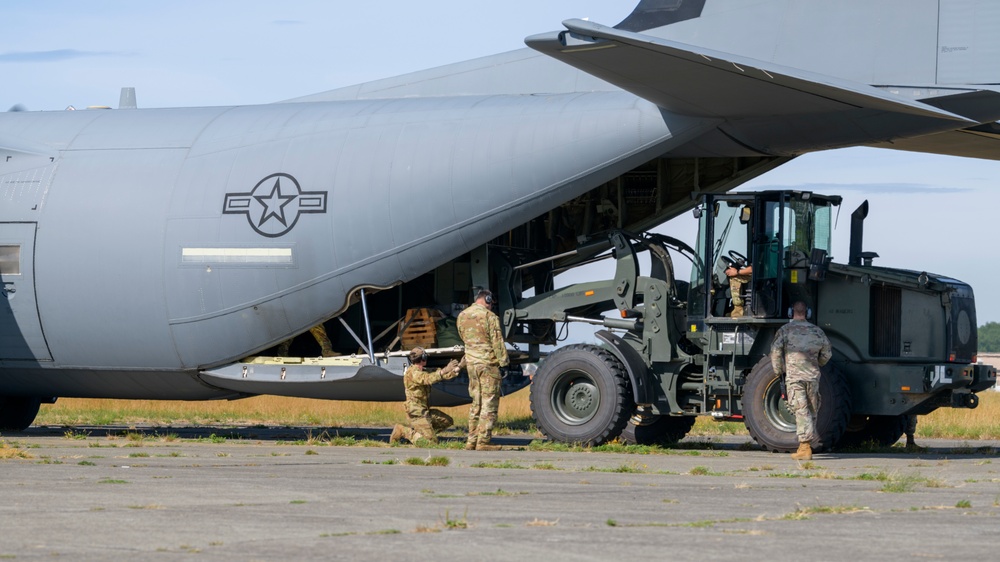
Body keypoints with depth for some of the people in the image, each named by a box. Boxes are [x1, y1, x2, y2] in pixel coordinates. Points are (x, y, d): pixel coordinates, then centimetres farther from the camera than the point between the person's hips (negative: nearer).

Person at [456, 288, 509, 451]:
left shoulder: (462, 316, 9)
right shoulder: (489, 316, -12)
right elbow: (497, 341, -12)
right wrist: (504, 361, -6)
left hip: (471, 363, 7)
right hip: (489, 363, -7)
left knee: (476, 402, 14)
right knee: (489, 403, -3)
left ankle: (472, 440, 13)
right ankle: (483, 441, -7)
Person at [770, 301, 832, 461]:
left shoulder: (785, 330, 0)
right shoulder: (817, 331, 11)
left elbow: (776, 351, -8)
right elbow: (826, 354, 19)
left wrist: (779, 371, 6)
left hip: (794, 376, -3)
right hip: (813, 376, 3)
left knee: (801, 411, -7)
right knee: (812, 411, 13)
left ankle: (805, 447, -14)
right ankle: (807, 444, 17)